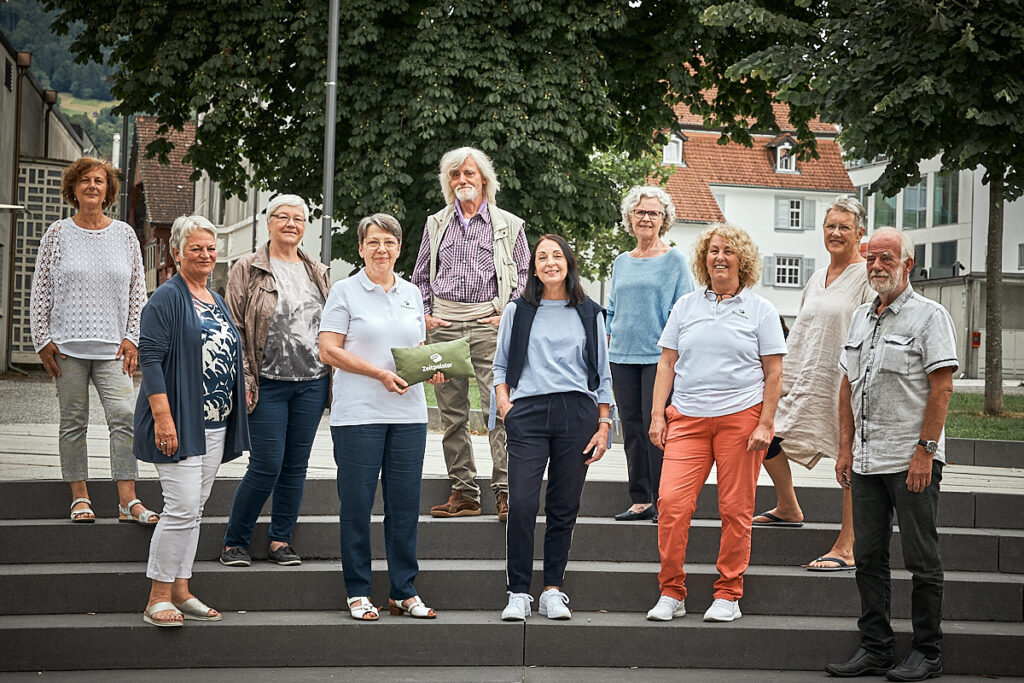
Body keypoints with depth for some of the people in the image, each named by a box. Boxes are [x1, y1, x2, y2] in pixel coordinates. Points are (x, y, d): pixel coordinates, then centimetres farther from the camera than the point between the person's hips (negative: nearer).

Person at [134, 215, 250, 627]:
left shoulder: (217, 301, 17)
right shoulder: (167, 298, -8)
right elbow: (150, 357, -14)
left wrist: (238, 403, 17)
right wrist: (163, 416, -22)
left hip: (215, 424, 8)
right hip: (180, 423, -8)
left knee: (193, 510, 11)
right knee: (182, 507, -12)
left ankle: (181, 592, 17)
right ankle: (159, 598, -4)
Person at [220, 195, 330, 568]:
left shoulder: (318, 272, 13)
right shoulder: (247, 269, 0)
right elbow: (234, 328, -3)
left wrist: (336, 377, 11)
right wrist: (243, 379, -10)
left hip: (312, 382, 4)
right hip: (268, 383, -4)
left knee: (296, 465, 7)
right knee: (266, 466, -6)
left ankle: (280, 540, 18)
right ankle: (235, 541, 8)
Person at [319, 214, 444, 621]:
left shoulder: (412, 293, 15)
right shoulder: (345, 292, 0)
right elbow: (329, 351, -6)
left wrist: (431, 369, 0)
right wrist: (379, 374, -15)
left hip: (409, 414, 4)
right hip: (358, 414, -4)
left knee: (405, 504, 5)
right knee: (357, 504, 0)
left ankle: (404, 592, 14)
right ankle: (358, 592, 10)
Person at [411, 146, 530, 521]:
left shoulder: (509, 225, 8)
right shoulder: (436, 224, 16)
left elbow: (525, 276, 8)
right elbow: (420, 277, 20)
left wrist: (508, 316, -4)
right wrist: (424, 315, 6)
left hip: (488, 325, -3)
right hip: (443, 326, 3)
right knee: (452, 413, 4)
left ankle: (504, 492, -10)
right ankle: (463, 493, 10)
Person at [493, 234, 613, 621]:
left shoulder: (589, 314, 13)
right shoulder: (517, 312, 12)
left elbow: (602, 375, 14)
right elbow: (501, 365, 17)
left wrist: (604, 424, 7)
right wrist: (503, 401, 0)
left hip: (576, 414, 1)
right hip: (528, 414, -1)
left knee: (564, 508, 2)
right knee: (521, 504, -12)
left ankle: (553, 590, 11)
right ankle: (518, 593, -5)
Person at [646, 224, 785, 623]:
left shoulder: (760, 310, 7)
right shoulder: (685, 306, 13)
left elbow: (773, 373, 4)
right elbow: (667, 363, 13)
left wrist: (766, 424, -5)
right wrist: (657, 415, 4)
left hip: (741, 417, -2)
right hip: (688, 419, 2)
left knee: (736, 510, -1)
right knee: (672, 502, -11)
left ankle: (728, 595, 11)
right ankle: (671, 593, 0)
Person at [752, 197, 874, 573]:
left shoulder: (866, 277, -6)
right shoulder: (817, 278, 17)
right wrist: (784, 377, 19)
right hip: (809, 383, 8)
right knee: (766, 436, 9)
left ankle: (846, 548, 1)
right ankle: (788, 509, 30)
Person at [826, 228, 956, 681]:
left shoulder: (930, 315, -5)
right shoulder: (861, 317, 15)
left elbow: (942, 387, -12)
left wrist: (925, 450, -17)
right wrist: (846, 448, 12)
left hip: (912, 459, -7)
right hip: (867, 460, 7)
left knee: (921, 559, 0)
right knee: (868, 557, 8)